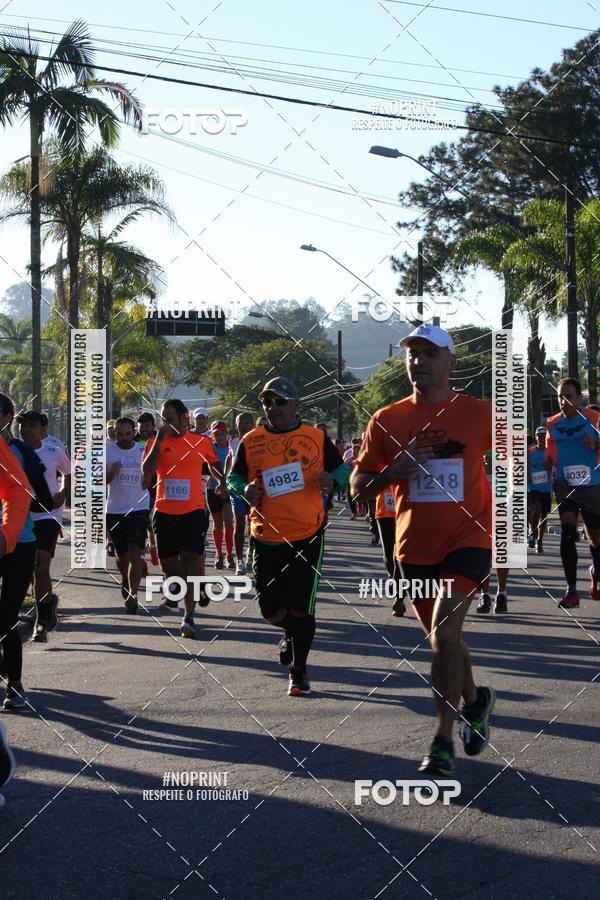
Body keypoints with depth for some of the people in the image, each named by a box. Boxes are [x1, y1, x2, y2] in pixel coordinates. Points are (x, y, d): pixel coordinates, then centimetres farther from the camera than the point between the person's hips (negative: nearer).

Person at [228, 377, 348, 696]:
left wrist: (332, 479, -13)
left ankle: (298, 671, 17)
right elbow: (233, 477, 13)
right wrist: (244, 489, -9)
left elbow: (341, 468, 10)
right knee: (270, 609, 8)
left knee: (301, 608, -2)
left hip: (307, 536, -2)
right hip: (265, 537, 2)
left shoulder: (316, 438, 2)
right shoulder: (250, 441, 5)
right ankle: (291, 633, 44)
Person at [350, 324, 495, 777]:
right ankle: (475, 700, 44)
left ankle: (443, 741, -10)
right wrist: (393, 471, -17)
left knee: (444, 633, -19)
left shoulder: (478, 413, -3)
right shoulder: (387, 420, 1)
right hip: (414, 548, 4)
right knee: (443, 637, 16)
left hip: (467, 540, -3)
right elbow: (358, 487, 2)